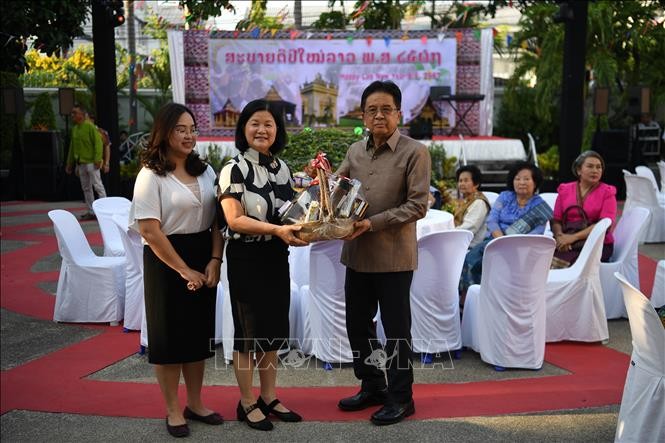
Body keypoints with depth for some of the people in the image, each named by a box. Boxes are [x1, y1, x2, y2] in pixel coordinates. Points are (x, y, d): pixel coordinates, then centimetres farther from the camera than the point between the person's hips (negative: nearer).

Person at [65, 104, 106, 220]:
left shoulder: (90, 126, -9)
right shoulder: (74, 129, 14)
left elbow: (98, 143, -14)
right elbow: (72, 147, 19)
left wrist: (97, 159, -21)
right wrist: (70, 163, 19)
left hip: (91, 162, -8)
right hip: (80, 164, 8)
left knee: (97, 186, -5)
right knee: (86, 188, 10)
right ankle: (91, 212, 16)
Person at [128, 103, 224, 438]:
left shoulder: (205, 171, 7)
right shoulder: (151, 175, -10)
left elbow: (217, 220, 5)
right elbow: (149, 231, -15)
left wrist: (214, 261, -8)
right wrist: (184, 270, -13)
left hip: (204, 260, 5)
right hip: (167, 262, -5)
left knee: (199, 332, 13)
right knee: (169, 334, 5)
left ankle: (195, 404, 28)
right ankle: (173, 410, 20)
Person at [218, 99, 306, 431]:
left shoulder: (281, 167, 7)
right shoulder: (234, 169, -12)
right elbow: (234, 220, -20)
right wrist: (277, 230, -29)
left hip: (277, 257, 6)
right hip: (246, 258, -6)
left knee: (274, 326, 13)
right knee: (248, 329, 5)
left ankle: (269, 398, 28)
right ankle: (247, 404, 21)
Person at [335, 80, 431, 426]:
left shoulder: (415, 152, -7)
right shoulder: (355, 151, 10)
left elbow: (418, 205, -13)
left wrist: (373, 223, -20)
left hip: (394, 255, -6)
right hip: (357, 254, 6)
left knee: (396, 329, 6)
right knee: (357, 324, 15)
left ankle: (400, 397, 23)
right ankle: (372, 386, 34)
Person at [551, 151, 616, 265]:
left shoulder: (607, 192, 6)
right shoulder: (565, 190, 15)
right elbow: (556, 220, 10)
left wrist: (574, 237, -17)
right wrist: (560, 236, -13)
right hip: (566, 243, 3)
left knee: (564, 262, -33)